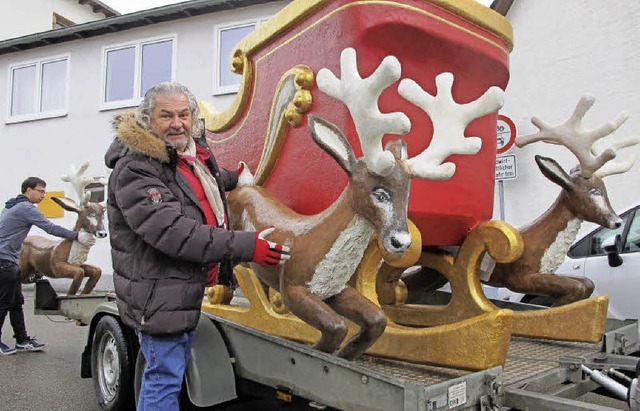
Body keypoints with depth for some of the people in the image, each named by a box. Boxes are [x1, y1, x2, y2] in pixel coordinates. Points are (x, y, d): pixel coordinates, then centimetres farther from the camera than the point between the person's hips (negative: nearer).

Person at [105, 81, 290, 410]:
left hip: (186, 290, 9)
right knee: (165, 377, -1)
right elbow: (173, 232, -31)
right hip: (158, 294, -9)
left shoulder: (195, 151, 8)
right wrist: (247, 246, -31)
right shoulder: (134, 169, -20)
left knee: (168, 373, 22)